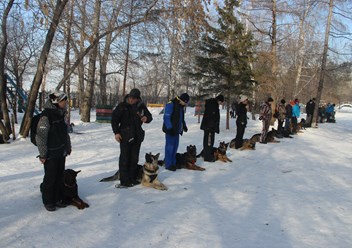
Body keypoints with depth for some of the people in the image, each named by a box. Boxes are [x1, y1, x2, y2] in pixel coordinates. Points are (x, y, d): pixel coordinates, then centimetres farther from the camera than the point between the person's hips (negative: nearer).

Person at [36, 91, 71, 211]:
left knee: (60, 177, 14)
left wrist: (68, 147, 20)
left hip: (61, 153, 8)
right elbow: (40, 136, -18)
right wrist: (42, 154, -16)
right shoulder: (46, 116, -18)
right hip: (51, 155, -7)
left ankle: (58, 199, 27)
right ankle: (48, 201, 19)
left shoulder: (60, 114, 7)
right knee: (50, 178, 4)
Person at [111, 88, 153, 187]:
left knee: (134, 159, 11)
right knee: (124, 159, -2)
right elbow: (114, 119, -2)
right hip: (125, 136, -4)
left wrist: (146, 118, -10)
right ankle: (124, 181, 5)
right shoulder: (122, 106, -6)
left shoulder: (141, 106, 3)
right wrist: (116, 132, -9)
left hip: (137, 137, 4)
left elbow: (149, 116, 14)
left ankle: (132, 179, 21)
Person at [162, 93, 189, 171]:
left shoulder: (181, 106, 12)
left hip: (177, 130, 8)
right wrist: (170, 128, -21)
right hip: (170, 130, -8)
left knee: (175, 146, 11)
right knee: (170, 147, -4)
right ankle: (168, 164, 3)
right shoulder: (171, 104, -15)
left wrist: (184, 126, 12)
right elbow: (166, 117, -18)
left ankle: (173, 163, 20)